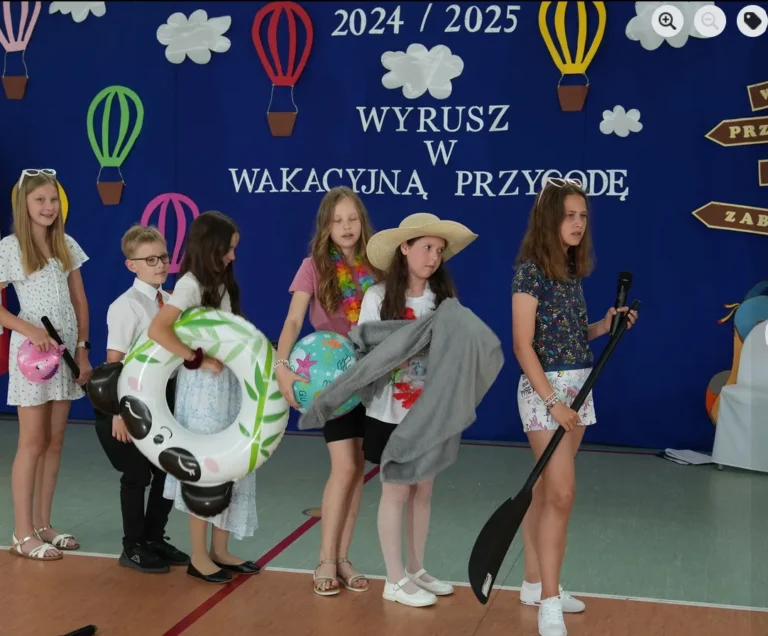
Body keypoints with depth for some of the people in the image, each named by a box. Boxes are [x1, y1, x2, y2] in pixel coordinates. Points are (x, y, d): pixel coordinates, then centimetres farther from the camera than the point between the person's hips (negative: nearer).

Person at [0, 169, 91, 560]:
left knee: (54, 442, 9)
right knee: (32, 443, -2)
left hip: (66, 349, 5)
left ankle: (43, 525, 19)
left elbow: (80, 302, 10)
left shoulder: (67, 245, 7)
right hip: (32, 350, -5)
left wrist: (82, 350, 4)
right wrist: (32, 330, -21)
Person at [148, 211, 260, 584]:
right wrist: (197, 360, -21)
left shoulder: (220, 285, 13)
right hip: (203, 388, -8)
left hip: (229, 383, 8)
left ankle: (220, 551, 21)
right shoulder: (191, 284, -12)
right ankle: (199, 556, 11)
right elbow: (156, 330, -25)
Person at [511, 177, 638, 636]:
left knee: (546, 490, 13)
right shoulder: (531, 271, -13)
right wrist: (552, 400, -21)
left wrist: (606, 326, 0)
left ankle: (535, 583, 23)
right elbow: (523, 345, -17)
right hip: (544, 388, -7)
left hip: (578, 386, 7)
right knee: (562, 493, -12)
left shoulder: (573, 270, 10)